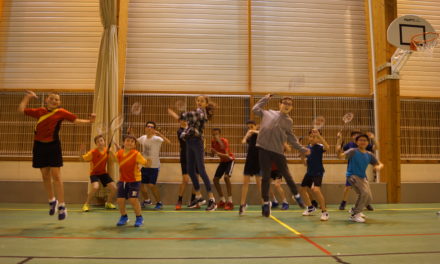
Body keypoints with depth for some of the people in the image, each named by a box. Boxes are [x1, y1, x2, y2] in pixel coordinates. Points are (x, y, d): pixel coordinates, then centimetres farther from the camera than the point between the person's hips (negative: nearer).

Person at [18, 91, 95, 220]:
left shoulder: (61, 112, -1)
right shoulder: (39, 111, 7)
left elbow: (75, 120, -1)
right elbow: (21, 110, 16)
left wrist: (89, 121, -13)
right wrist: (28, 97, 17)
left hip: (53, 146, -3)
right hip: (40, 146, 3)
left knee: (56, 176, -7)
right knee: (45, 175, 12)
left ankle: (62, 206, -1)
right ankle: (52, 201, 30)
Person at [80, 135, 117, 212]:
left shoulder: (107, 150, -7)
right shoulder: (93, 152, -18)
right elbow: (83, 158, -18)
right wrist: (82, 151, -37)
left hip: (103, 173, 4)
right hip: (94, 173, -4)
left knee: (114, 188, -6)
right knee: (95, 187, -32)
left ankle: (108, 203, 23)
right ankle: (86, 204, -9)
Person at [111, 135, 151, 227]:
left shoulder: (136, 154, -16)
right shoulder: (119, 153, -2)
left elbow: (145, 163, -20)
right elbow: (115, 158, 22)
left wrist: (148, 163, -41)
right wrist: (110, 152, 6)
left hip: (134, 180, -4)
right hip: (122, 180, 5)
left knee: (133, 199, -12)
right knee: (120, 200, 2)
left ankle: (139, 218, 12)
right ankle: (124, 217, 30)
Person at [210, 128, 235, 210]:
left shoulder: (224, 141, -26)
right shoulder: (213, 141, -7)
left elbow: (227, 156, -34)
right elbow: (212, 154, 1)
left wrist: (217, 153, -47)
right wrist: (212, 152, -21)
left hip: (229, 160, -7)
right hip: (222, 161, 7)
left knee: (226, 177, -28)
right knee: (215, 179, 1)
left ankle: (230, 202, -24)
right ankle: (222, 201, 15)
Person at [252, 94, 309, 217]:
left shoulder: (289, 121, 9)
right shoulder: (269, 113, 8)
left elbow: (291, 139, 14)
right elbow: (255, 109, 18)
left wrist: (302, 149, 9)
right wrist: (266, 98, 19)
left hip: (278, 151, 1)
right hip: (264, 149, -1)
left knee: (287, 175, 11)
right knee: (266, 177, 3)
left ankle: (296, 196, 32)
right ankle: (266, 203, 15)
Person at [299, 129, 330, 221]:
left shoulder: (319, 147, -14)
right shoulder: (307, 147, 4)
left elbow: (327, 147, -40)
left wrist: (319, 135, -42)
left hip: (318, 172, -8)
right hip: (309, 172, 8)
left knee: (316, 190, -28)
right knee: (302, 189, 17)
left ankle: (324, 212, -11)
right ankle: (311, 208, 40)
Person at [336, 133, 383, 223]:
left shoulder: (369, 155, 4)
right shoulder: (353, 151, -11)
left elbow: (380, 164, 10)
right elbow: (341, 156, -24)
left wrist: (378, 166, -15)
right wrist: (338, 143, -40)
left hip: (363, 177, 7)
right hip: (352, 175, -7)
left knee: (369, 199, 11)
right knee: (365, 192, -26)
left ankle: (354, 210, 41)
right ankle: (354, 215, -12)